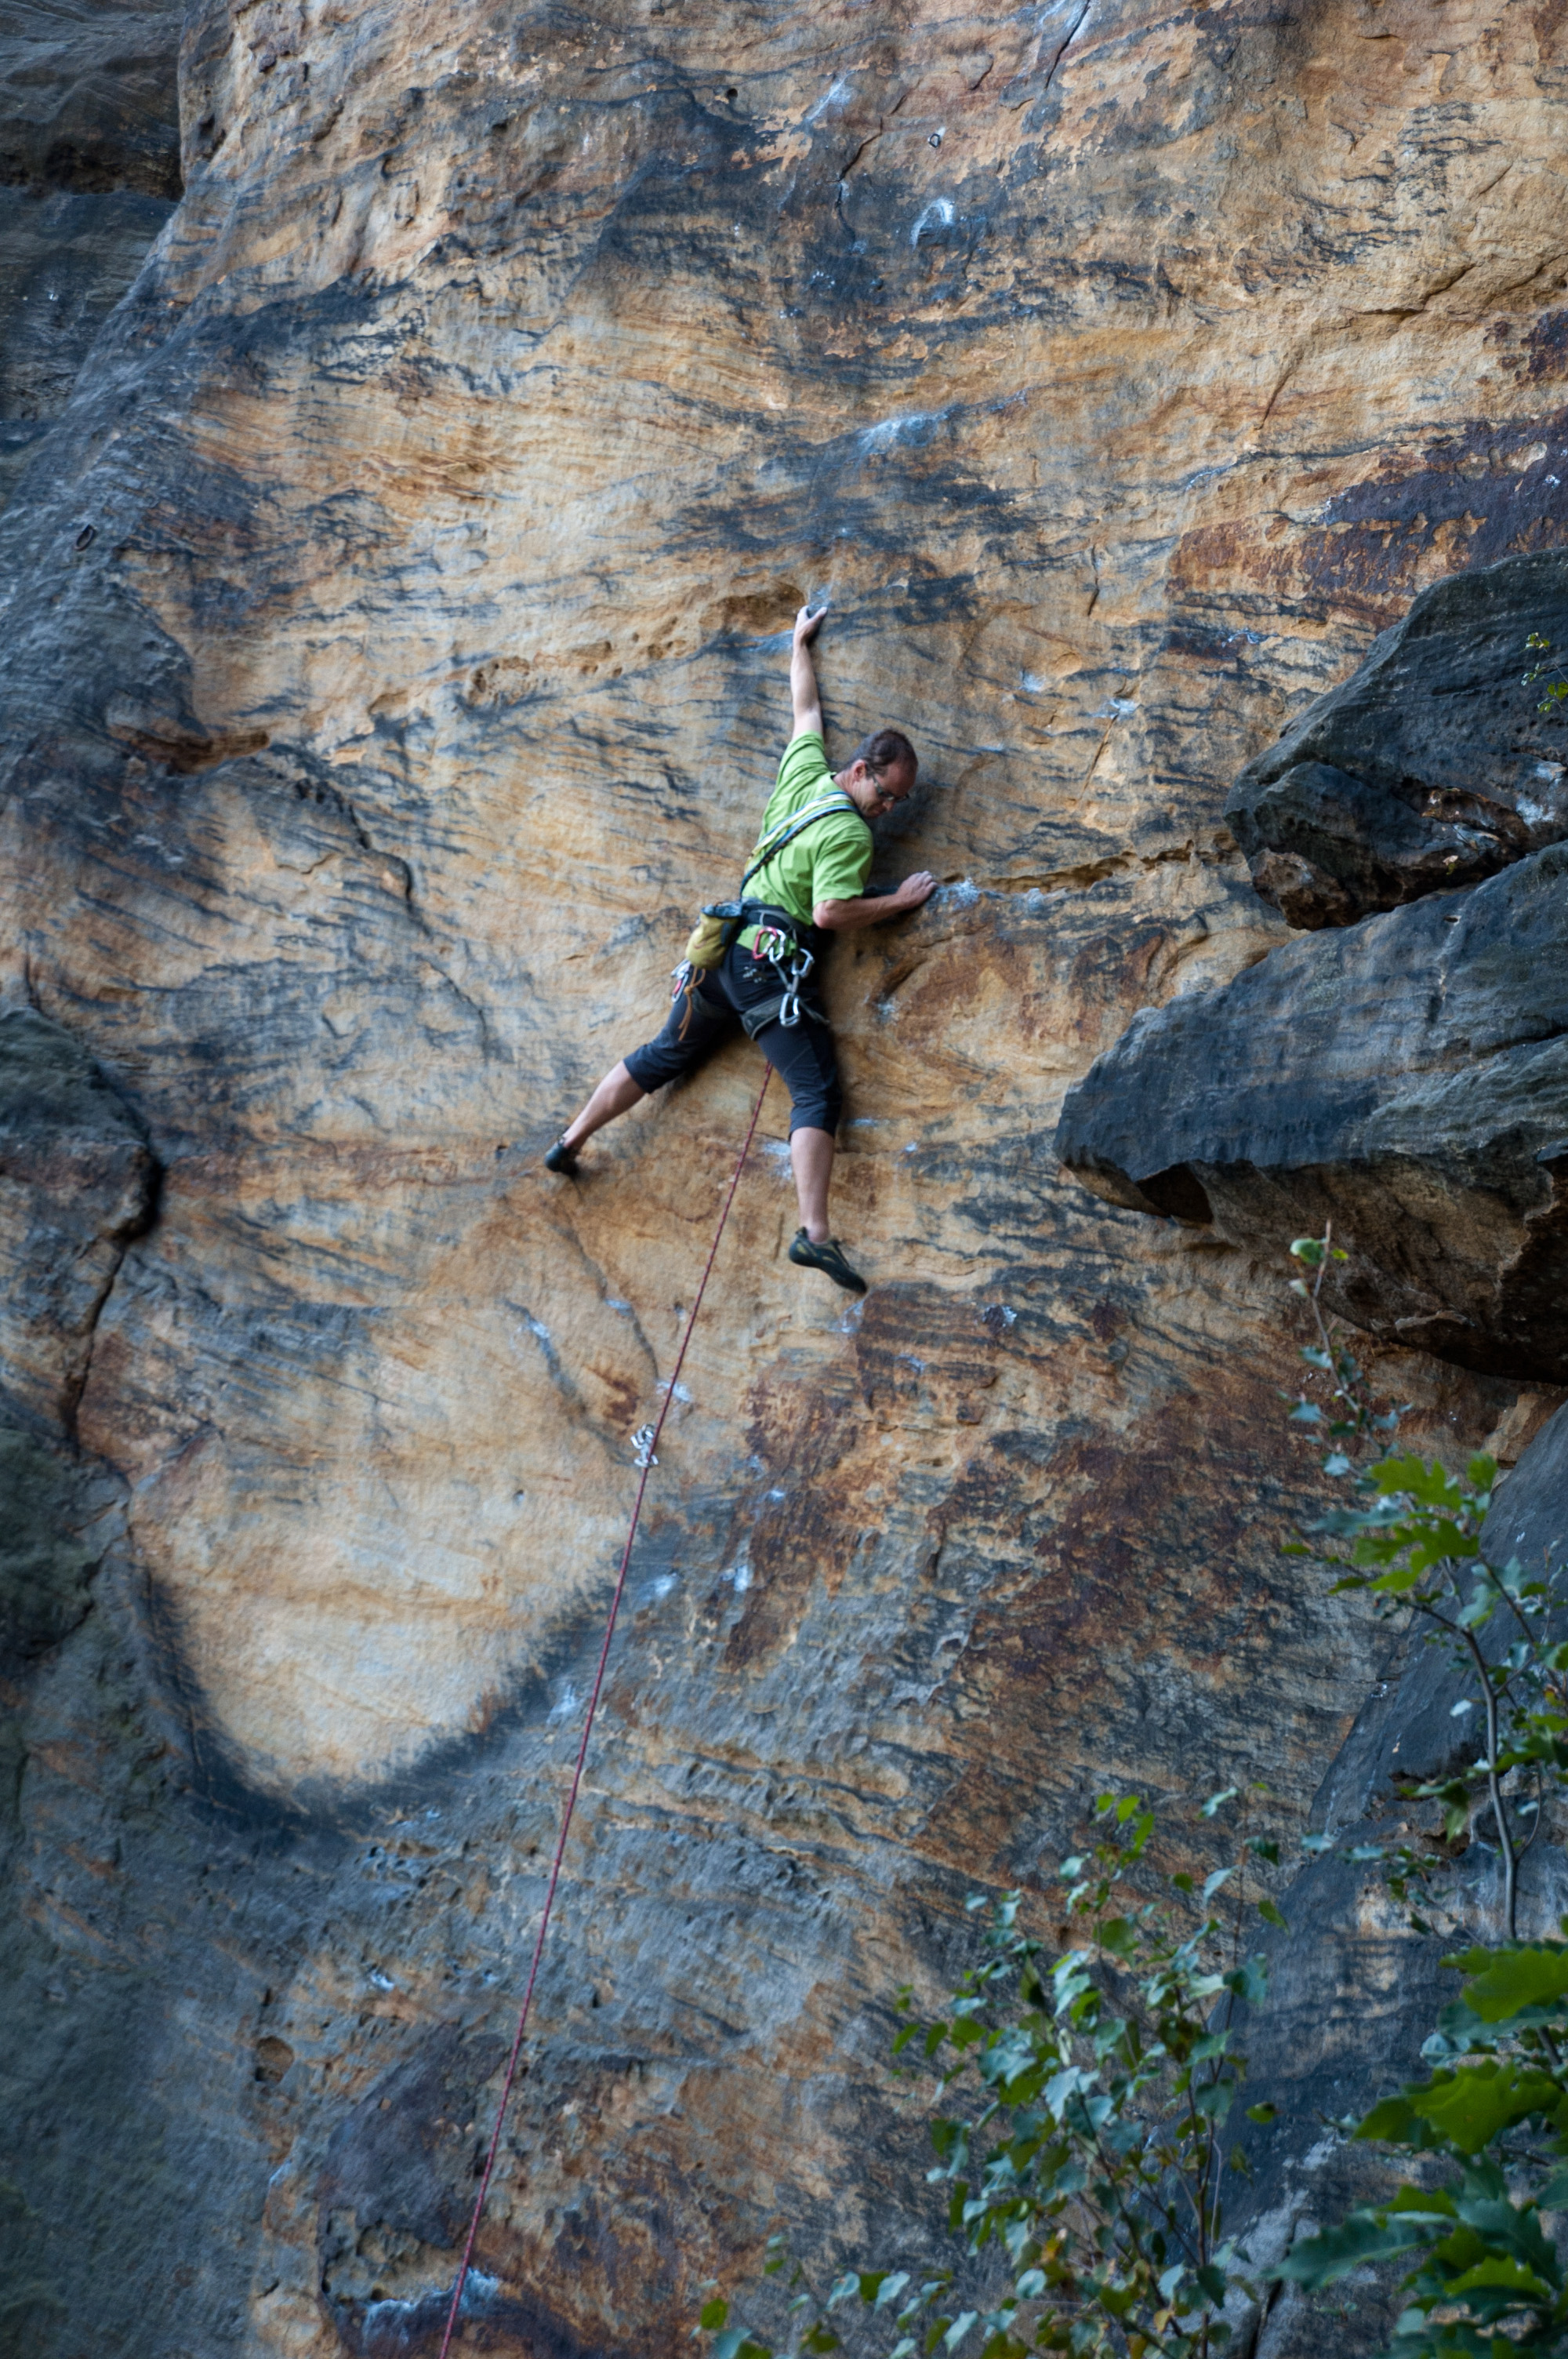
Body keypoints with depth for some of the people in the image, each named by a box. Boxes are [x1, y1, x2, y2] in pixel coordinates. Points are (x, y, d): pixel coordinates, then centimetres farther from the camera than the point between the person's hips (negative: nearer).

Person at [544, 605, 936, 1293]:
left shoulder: (803, 773, 10)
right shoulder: (848, 833, -13)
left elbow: (806, 707, 27)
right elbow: (831, 912, -20)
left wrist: (801, 642, 43)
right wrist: (900, 900, -8)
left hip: (725, 950, 8)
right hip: (771, 967, -8)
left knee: (663, 1057, 23)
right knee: (818, 1092, -12)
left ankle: (571, 1142, 29)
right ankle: (815, 1232, -26)